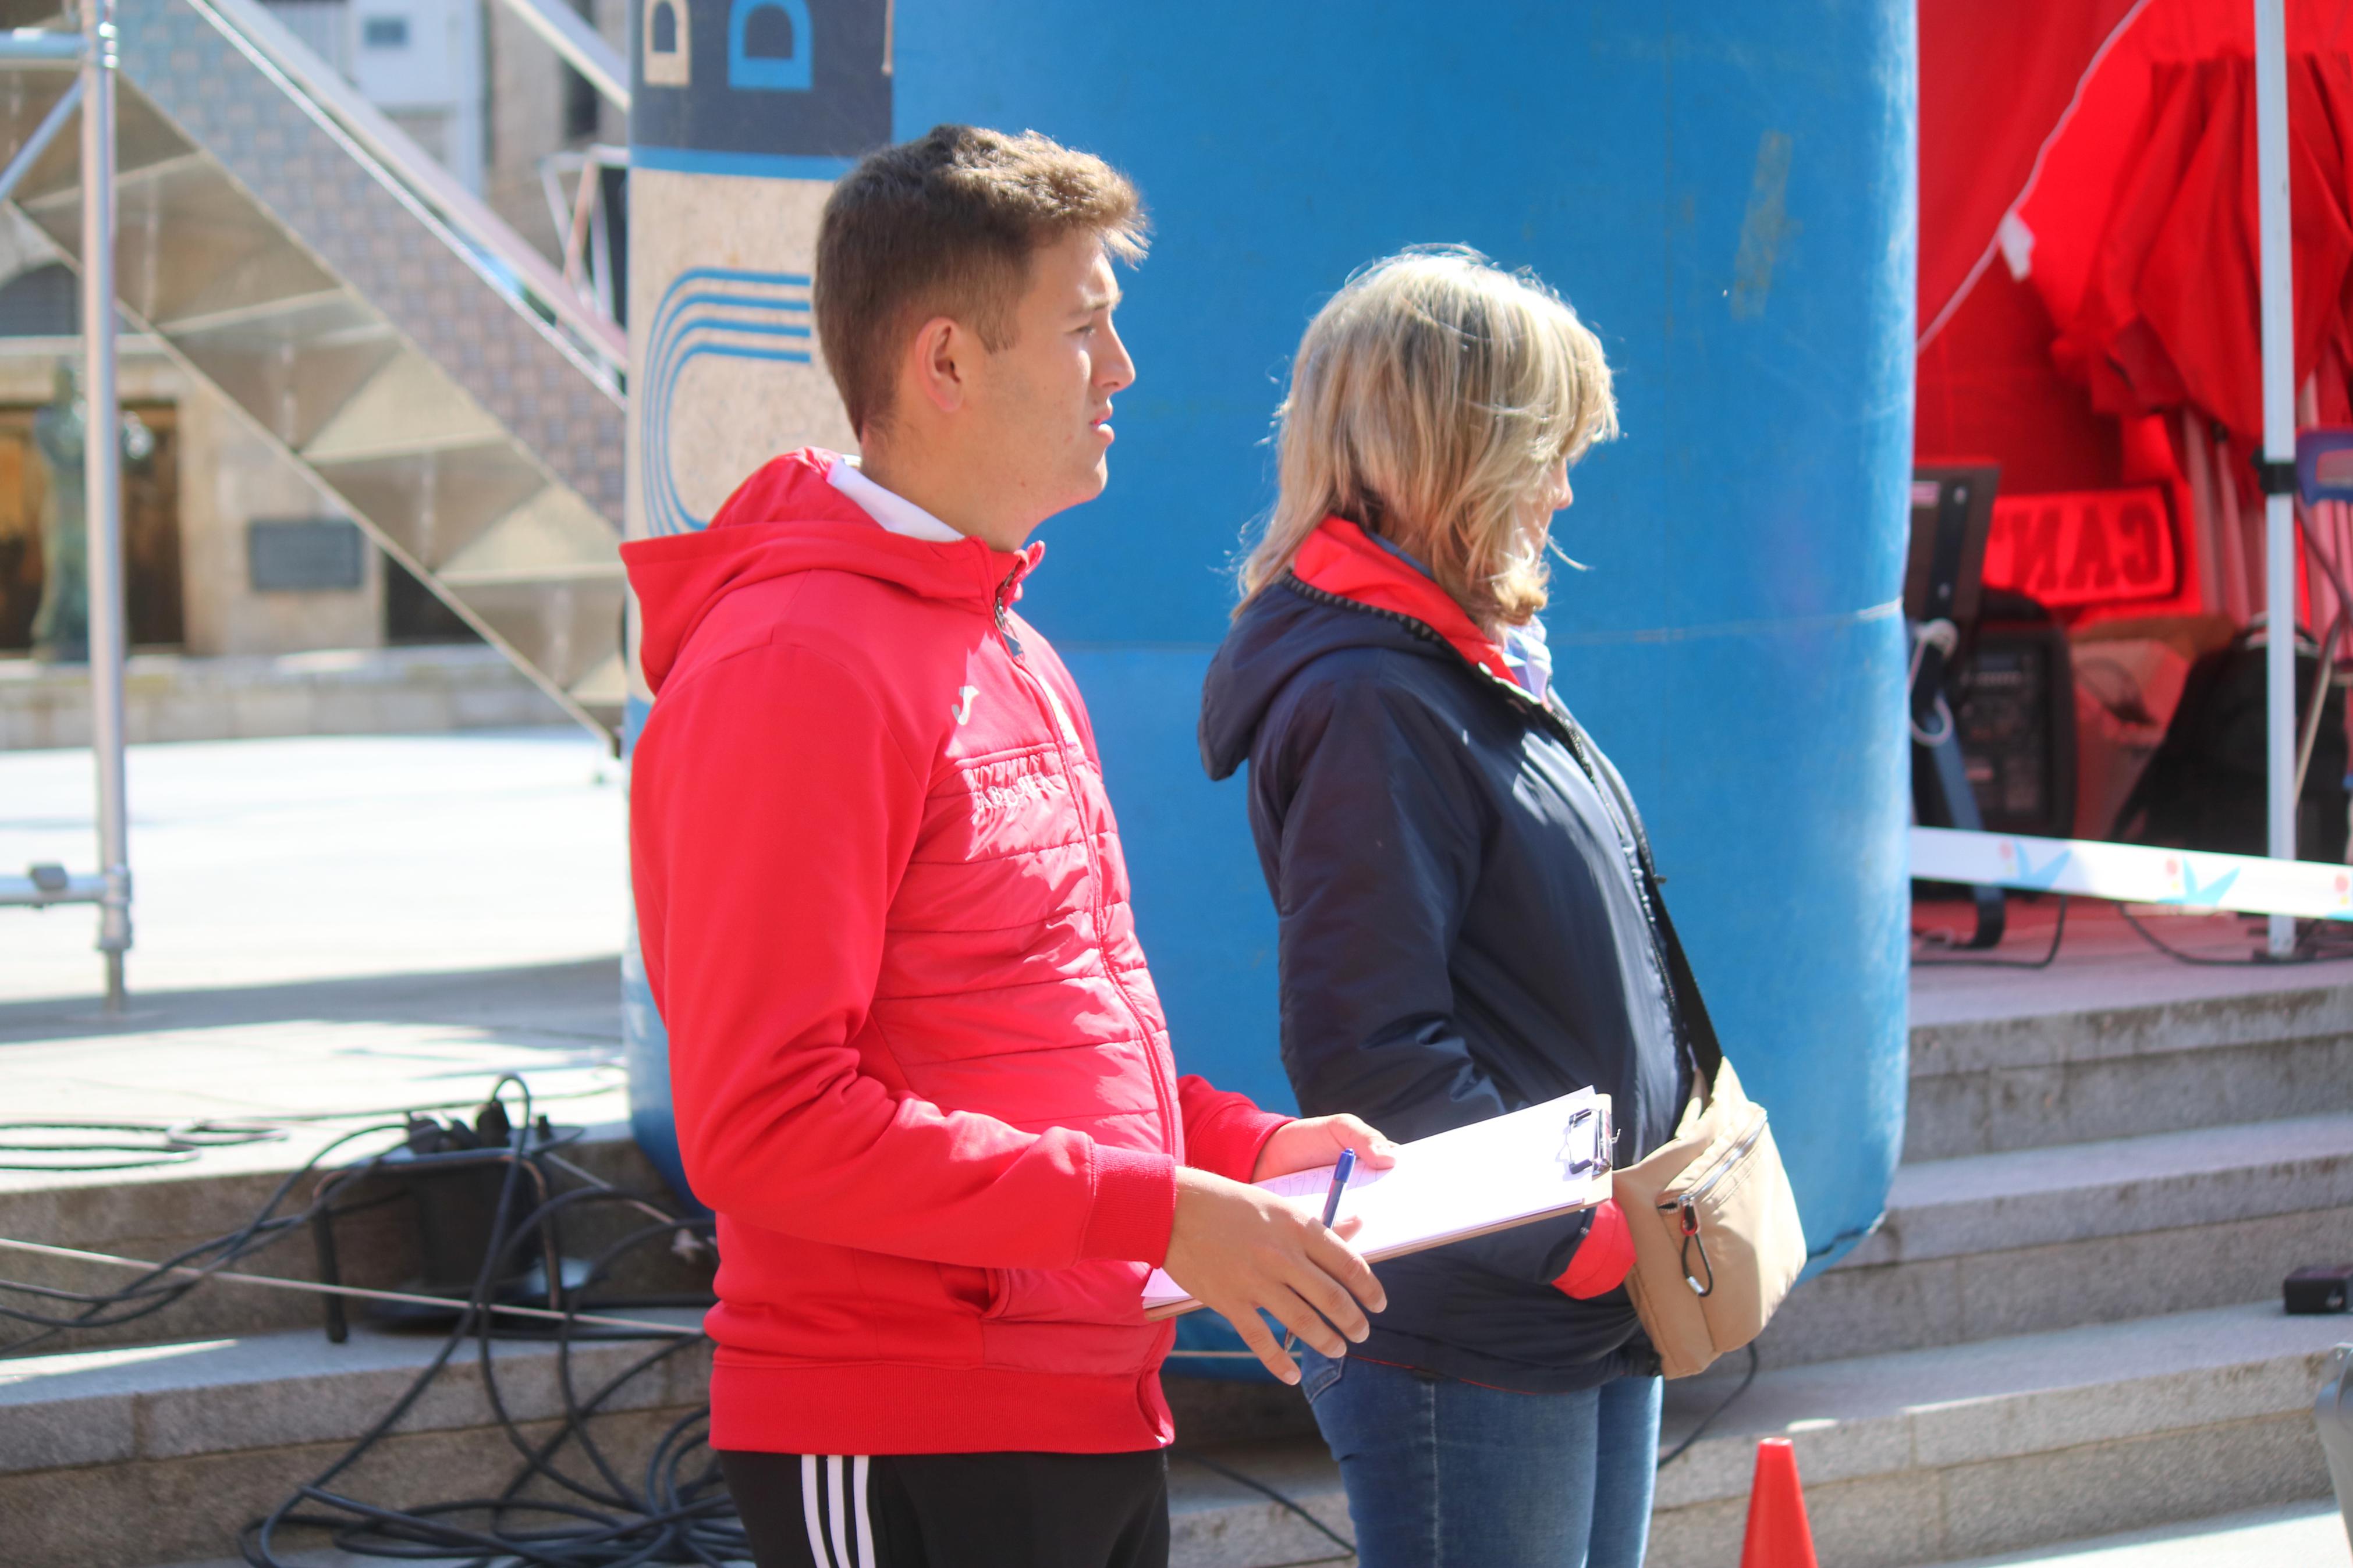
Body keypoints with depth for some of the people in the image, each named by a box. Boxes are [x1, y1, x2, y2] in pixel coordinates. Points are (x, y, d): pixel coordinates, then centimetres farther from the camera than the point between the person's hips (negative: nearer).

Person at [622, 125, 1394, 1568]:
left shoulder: (1014, 658, 16)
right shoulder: (798, 666, -16)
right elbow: (765, 1124, -22)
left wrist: (1240, 1146, 8)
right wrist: (1155, 1211, -21)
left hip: (1095, 1419, 9)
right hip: (902, 1450, -9)